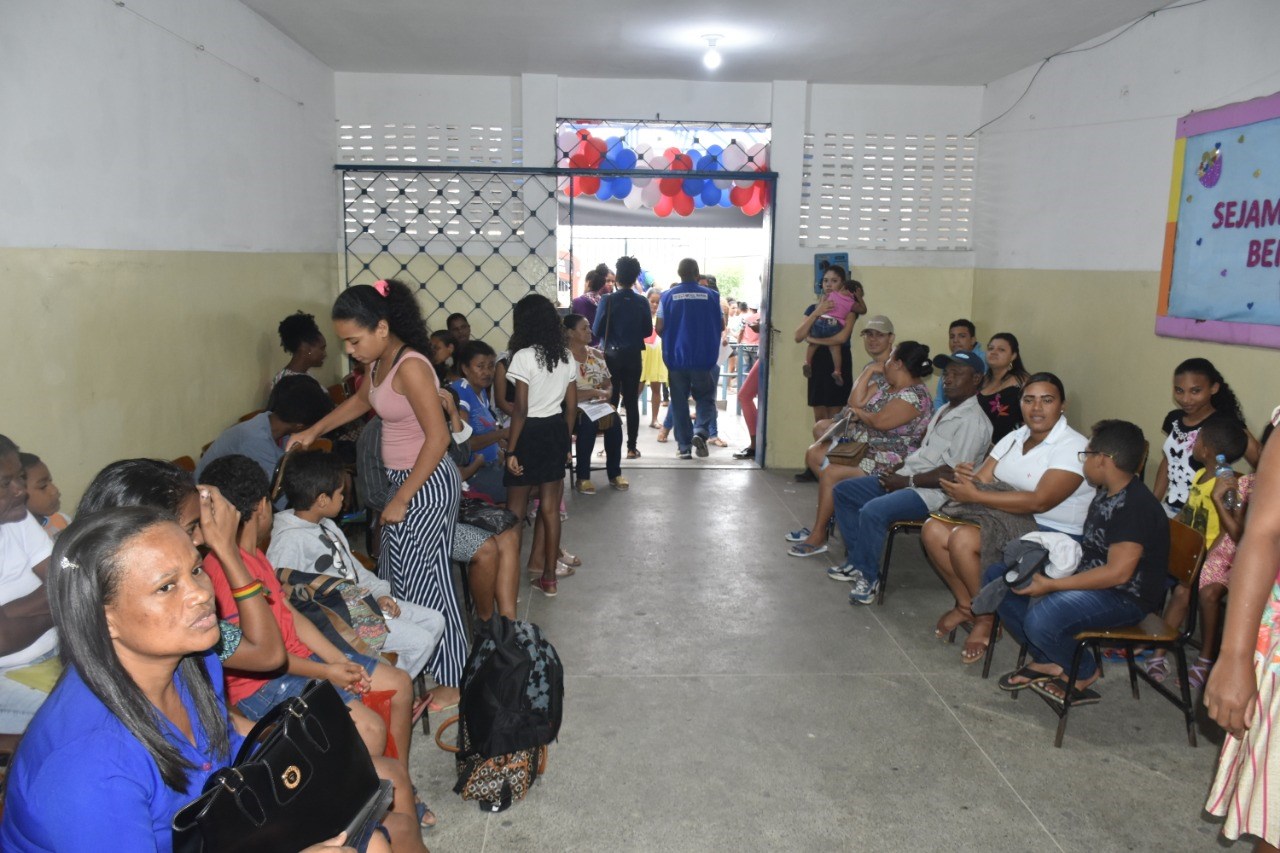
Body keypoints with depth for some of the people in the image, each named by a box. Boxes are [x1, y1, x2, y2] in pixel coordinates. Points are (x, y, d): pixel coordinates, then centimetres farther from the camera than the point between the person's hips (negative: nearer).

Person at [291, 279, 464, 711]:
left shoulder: (410, 367, -23)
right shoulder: (380, 362, 5)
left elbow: (438, 438, -25)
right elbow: (361, 401, 27)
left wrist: (400, 500, -20)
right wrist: (314, 431, 23)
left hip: (427, 484, -9)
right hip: (408, 480, 9)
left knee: (420, 579, -1)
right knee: (399, 574, 17)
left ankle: (450, 682, 15)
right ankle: (413, 663, 34)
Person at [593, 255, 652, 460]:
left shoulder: (608, 300, -10)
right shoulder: (641, 302, -4)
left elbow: (596, 331, -8)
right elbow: (648, 330, 3)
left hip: (612, 355, -1)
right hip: (633, 356, 2)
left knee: (610, 401, 7)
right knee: (632, 402, 7)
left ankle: (610, 446, 7)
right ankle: (631, 447, 8)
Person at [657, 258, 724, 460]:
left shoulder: (668, 296, -3)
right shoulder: (711, 295, -1)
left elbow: (659, 328, -5)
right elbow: (721, 325, 4)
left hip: (676, 358, 0)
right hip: (703, 358, 0)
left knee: (679, 402, 9)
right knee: (705, 398, 14)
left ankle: (684, 446, 8)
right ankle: (700, 431, -9)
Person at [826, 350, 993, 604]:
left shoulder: (973, 421, -16)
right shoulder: (945, 410, 17)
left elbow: (952, 474, -22)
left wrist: (906, 481, -16)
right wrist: (896, 470, 7)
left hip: (932, 493, -10)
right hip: (906, 477, 11)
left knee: (873, 511, -32)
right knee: (842, 491, 6)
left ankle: (869, 577, -11)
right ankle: (857, 561, 9)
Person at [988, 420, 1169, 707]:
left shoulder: (1136, 506, -23)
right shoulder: (1106, 494, 9)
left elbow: (1118, 573, -28)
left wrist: (1051, 585, -26)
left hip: (1125, 597, -10)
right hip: (1085, 578, 10)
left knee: (1040, 619, -36)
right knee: (996, 575, 2)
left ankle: (1083, 672, -1)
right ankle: (1046, 660, 7)